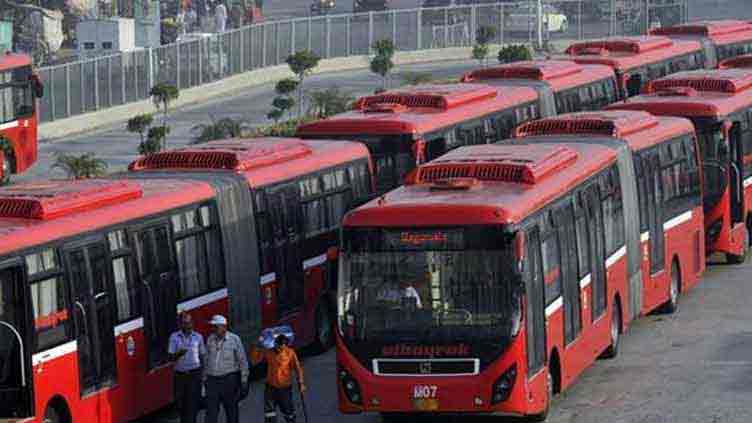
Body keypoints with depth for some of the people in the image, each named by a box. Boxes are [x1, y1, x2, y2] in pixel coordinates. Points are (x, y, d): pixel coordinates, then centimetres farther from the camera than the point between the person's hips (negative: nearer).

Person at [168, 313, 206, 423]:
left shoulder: (198, 337, 4)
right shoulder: (174, 337, 2)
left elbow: (203, 357, 9)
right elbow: (171, 358, -2)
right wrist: (178, 354, -24)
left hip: (194, 375, -1)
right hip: (179, 375, 1)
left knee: (192, 405, -8)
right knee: (180, 404, 10)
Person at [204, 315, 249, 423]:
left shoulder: (234, 339, -7)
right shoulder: (210, 339, 5)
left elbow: (242, 360, -3)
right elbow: (206, 359, 14)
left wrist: (244, 379, -5)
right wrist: (205, 377, 14)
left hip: (229, 379, -3)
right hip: (212, 380, 3)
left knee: (231, 410, 10)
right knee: (211, 410, -5)